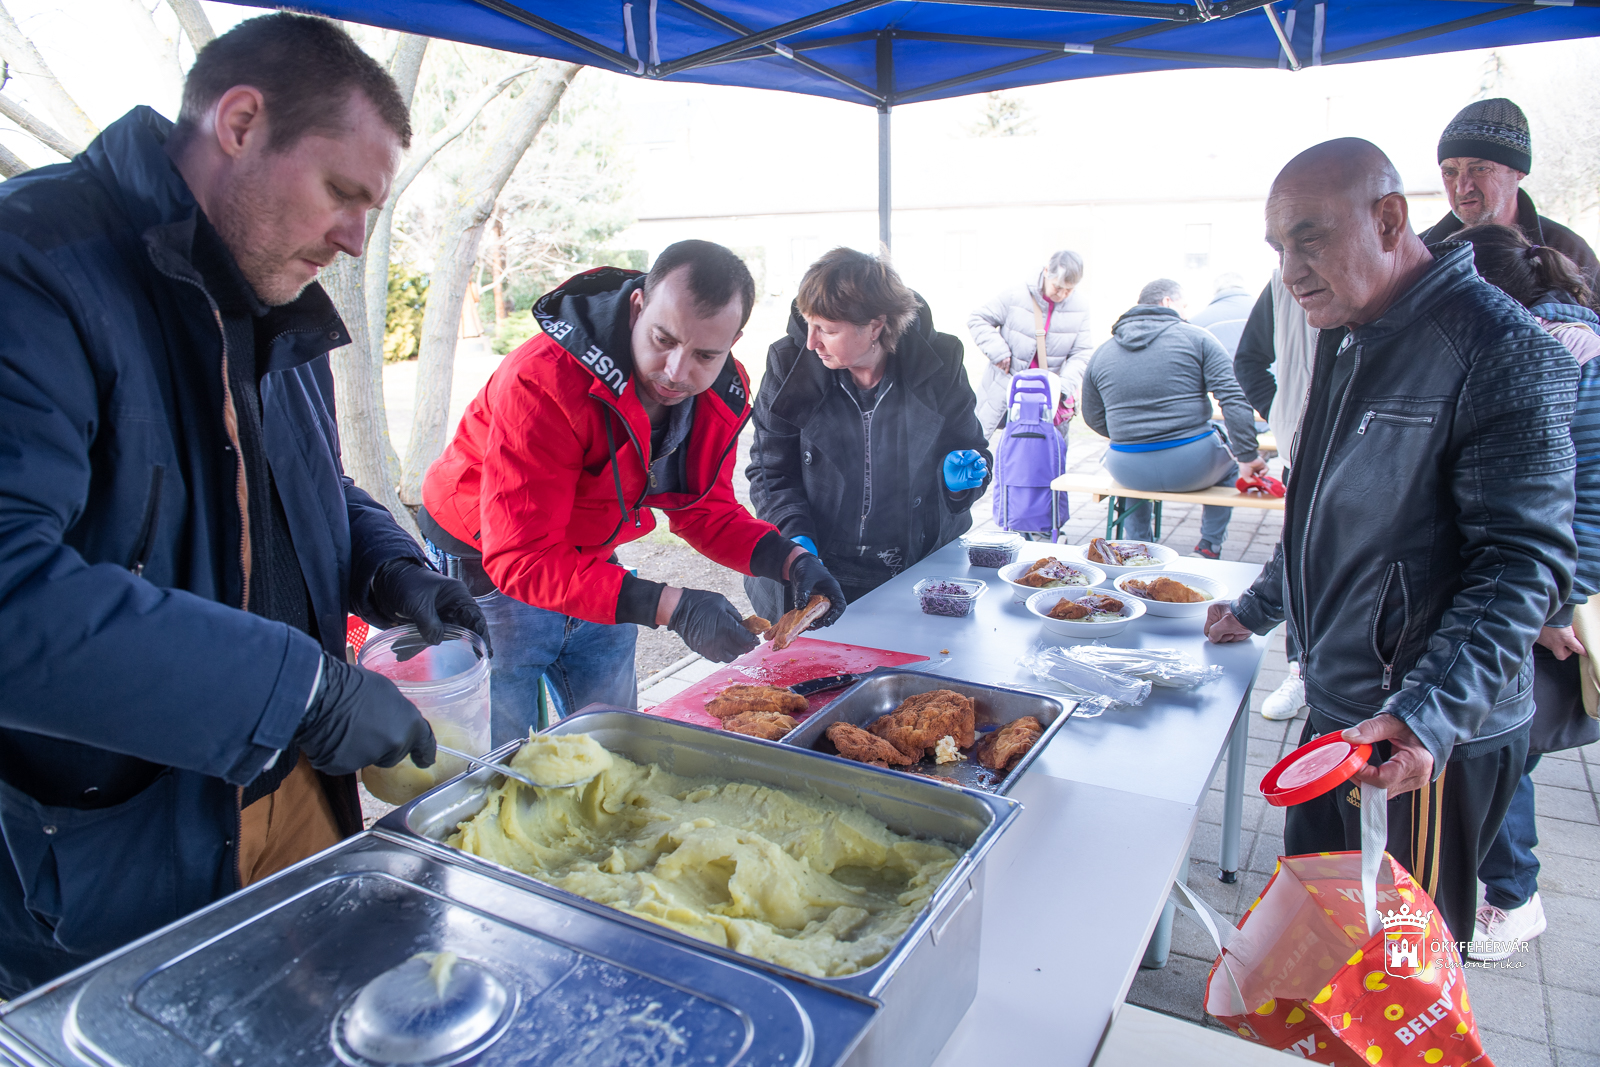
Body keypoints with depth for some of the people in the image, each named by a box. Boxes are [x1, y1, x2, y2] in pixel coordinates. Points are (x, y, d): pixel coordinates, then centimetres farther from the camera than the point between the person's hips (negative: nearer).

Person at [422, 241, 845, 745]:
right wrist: (668, 607, -43)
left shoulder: (723, 394, -12)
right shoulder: (545, 381, -33)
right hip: (485, 577, -5)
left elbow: (707, 510, 0)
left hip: (594, 572, 6)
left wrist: (791, 560, -19)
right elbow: (523, 558, -35)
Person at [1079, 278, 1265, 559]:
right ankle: (1209, 549, 36)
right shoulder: (1197, 338, -1)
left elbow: (1094, 418, 14)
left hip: (1129, 472, 3)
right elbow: (1235, 402, -11)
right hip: (1191, 467, -2)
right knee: (1228, 459, 33)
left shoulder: (1101, 352, 8)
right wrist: (1249, 457, -6)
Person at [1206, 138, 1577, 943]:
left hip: (1433, 739, -8)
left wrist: (1428, 715, -32)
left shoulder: (1500, 350, -18)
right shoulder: (1347, 336, 10)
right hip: (1336, 710, 8)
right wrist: (1258, 608, 25)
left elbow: (1523, 562, -22)